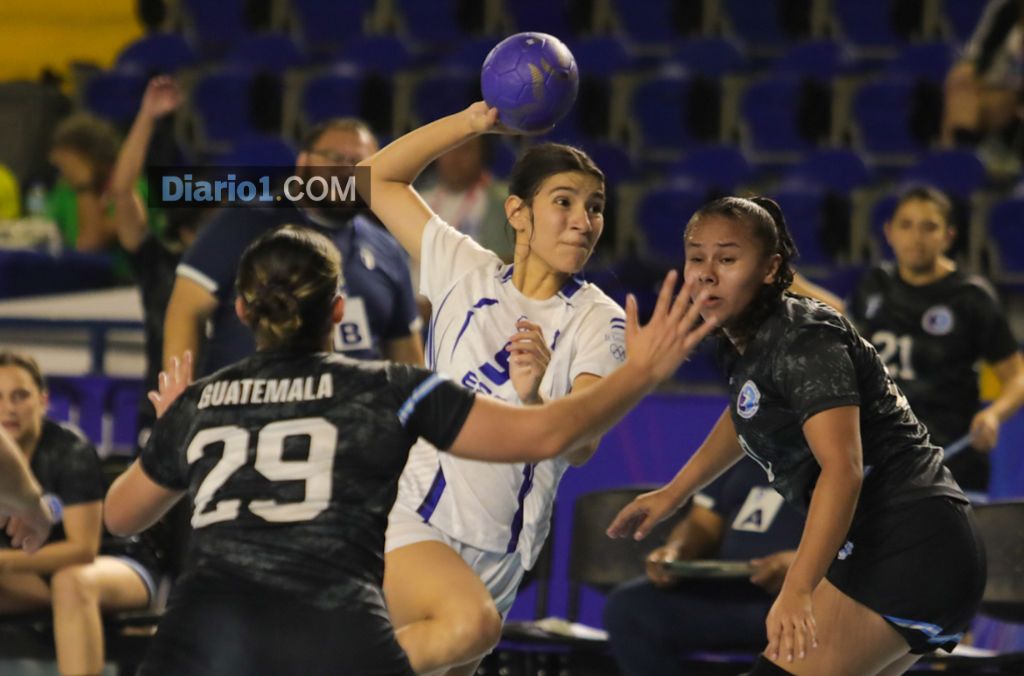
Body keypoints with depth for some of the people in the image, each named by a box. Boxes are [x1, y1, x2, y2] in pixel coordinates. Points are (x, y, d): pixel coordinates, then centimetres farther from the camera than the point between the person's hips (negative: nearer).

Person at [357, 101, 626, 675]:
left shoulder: (598, 321, 0)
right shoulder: (465, 271, 4)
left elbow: (581, 447, -14)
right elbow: (381, 178, 11)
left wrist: (532, 400, -35)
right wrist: (474, 122, -1)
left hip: (499, 554, 2)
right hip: (409, 517, -2)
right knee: (470, 622, -31)